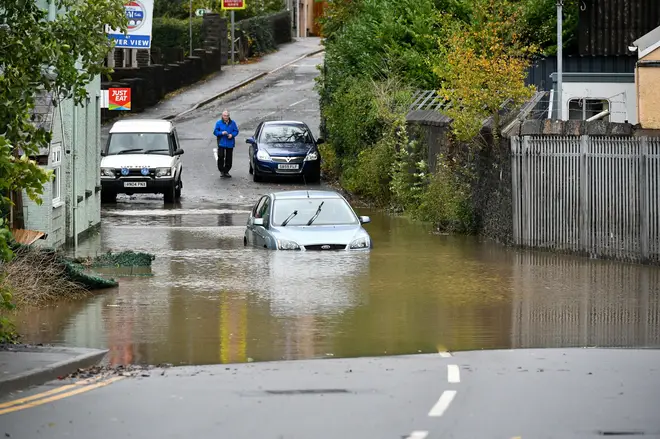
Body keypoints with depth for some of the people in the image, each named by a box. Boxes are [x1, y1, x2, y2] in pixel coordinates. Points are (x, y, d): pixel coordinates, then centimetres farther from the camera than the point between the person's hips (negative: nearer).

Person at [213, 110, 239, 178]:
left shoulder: (232, 123, 4)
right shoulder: (219, 123, -1)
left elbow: (236, 131, 7)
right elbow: (215, 132, -1)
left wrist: (232, 135, -13)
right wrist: (221, 133, -19)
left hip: (230, 144, 2)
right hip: (221, 143, -2)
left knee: (229, 158, 5)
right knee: (220, 157, -12)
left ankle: (226, 171, 17)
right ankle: (221, 171, 3)